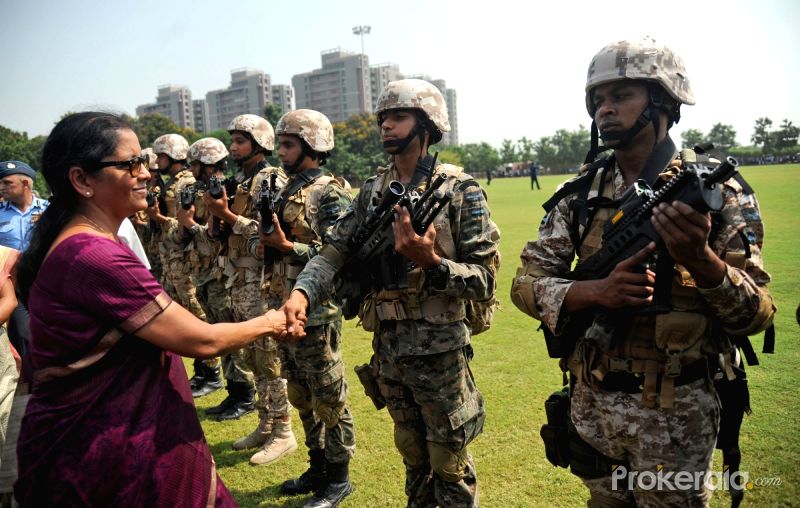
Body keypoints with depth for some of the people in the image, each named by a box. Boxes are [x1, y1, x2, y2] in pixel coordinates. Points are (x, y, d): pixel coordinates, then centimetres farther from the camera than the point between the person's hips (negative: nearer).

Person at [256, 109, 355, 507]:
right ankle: (318, 468, 33)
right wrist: (264, 239, -4)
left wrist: (286, 246, -24)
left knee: (329, 400, 4)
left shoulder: (330, 194, -12)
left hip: (315, 312, -8)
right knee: (302, 398, 18)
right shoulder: (285, 192, 13)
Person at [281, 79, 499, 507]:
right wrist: (302, 292, -23)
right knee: (413, 458, 24)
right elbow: (335, 251, -4)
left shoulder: (460, 190, -10)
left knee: (450, 467, 13)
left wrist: (430, 262, -29)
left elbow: (485, 279, -13)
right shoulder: (372, 192, 5)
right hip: (387, 348, 5)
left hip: (440, 350, -5)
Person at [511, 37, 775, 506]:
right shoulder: (581, 193, -2)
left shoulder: (713, 188, -11)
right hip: (592, 404, 3)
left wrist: (701, 260, -30)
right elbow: (527, 283, -5)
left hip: (676, 412, -3)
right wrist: (596, 291, -23)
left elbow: (759, 313, -11)